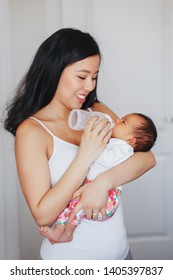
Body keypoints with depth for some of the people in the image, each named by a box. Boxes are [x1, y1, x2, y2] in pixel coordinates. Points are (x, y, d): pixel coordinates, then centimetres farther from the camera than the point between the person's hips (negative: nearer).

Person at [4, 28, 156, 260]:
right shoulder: (31, 130, -16)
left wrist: (104, 181, -25)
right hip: (69, 258, -5)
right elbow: (42, 216, -20)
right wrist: (85, 156, -26)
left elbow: (148, 157, -9)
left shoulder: (97, 112, -2)